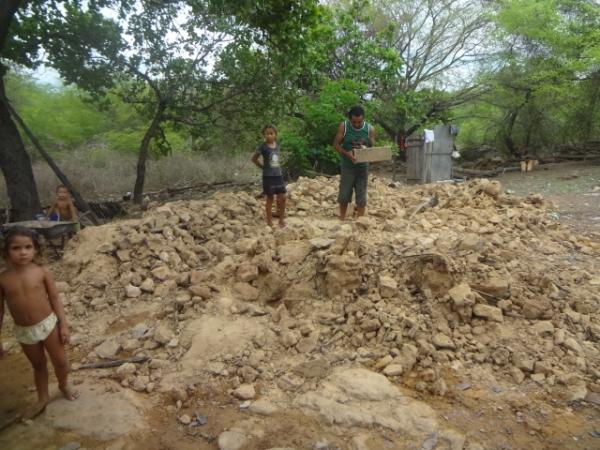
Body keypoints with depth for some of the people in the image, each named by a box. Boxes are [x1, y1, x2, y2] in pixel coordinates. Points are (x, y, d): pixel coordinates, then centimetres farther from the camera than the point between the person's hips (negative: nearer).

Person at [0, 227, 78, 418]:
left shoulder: (42, 272, -12)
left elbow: (55, 299, -6)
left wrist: (63, 324, -8)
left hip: (48, 324, -1)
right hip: (23, 331, 1)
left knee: (61, 362, 9)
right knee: (38, 366, 19)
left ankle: (64, 385, 40)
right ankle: (43, 397, 41)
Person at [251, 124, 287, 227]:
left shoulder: (278, 145, 4)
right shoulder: (263, 147, -11)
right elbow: (254, 159, -1)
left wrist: (278, 166, 9)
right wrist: (263, 166, 0)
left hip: (278, 175, 5)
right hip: (268, 176, -5)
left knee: (282, 197, 4)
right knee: (270, 198, 2)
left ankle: (281, 219, 17)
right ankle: (269, 221, 12)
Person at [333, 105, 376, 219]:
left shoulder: (370, 129, -6)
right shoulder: (343, 126, -9)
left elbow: (372, 148, -1)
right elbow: (336, 144, -6)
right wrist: (346, 153, -23)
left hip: (363, 167, 1)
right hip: (347, 166, -1)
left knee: (361, 197, 2)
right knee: (344, 196, 5)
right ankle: (342, 220, 22)